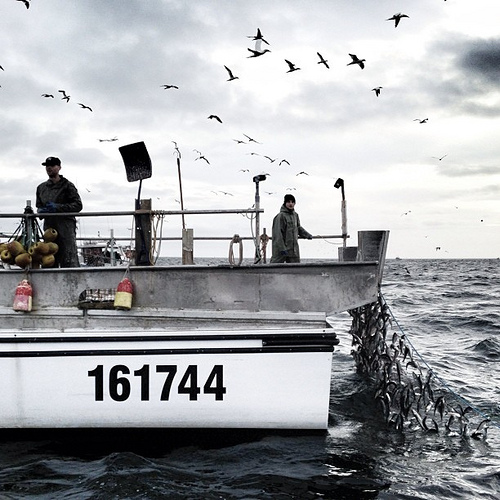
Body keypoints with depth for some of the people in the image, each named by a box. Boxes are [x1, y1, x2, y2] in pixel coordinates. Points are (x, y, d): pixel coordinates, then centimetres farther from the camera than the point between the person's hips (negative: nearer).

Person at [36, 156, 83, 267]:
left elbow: (78, 205, -5)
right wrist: (41, 210, 3)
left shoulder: (67, 185, 2)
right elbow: (39, 206, 29)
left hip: (66, 225, -6)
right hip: (48, 226, 6)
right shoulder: (41, 187, 19)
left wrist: (58, 207, -14)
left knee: (69, 260, -13)